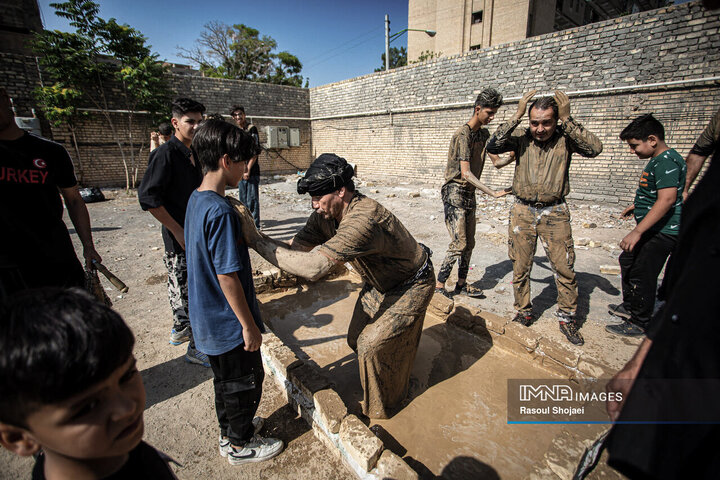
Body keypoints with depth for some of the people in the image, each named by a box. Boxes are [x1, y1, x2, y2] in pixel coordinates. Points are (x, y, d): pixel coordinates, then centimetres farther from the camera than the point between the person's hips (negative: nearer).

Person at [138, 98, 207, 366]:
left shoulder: (192, 154, 11)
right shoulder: (166, 154, -15)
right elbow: (148, 197, -21)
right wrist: (178, 231, -19)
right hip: (179, 240, -8)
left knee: (180, 286, 21)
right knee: (187, 291, 0)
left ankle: (180, 330, 39)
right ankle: (196, 348, 12)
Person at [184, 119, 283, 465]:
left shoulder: (196, 200, 3)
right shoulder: (221, 211, -27)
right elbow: (226, 276, -26)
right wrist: (249, 325, -18)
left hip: (208, 319, 9)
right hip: (229, 322, -9)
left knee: (225, 379, 26)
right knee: (245, 381, 13)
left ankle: (230, 431, 47)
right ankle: (240, 445, 35)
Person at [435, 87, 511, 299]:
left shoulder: (484, 134, 12)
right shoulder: (463, 134, -15)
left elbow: (497, 160, 15)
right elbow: (466, 173, -21)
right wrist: (493, 193, -25)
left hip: (470, 193, 9)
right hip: (455, 192, -9)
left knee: (469, 242, 10)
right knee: (458, 243, -11)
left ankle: (462, 283, 22)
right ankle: (438, 285, 0)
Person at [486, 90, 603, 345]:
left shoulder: (565, 138, -3)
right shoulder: (522, 139, 0)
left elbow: (595, 148, -19)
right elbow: (493, 146, -15)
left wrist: (567, 119, -18)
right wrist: (516, 117, -16)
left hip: (554, 213, 0)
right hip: (523, 212, 1)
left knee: (565, 268, 3)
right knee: (520, 268, 8)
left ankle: (567, 319, 21)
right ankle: (524, 313, 25)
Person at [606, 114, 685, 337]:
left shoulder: (666, 161, -20)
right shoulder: (659, 160, 11)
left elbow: (667, 199, -29)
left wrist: (637, 231, -32)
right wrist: (636, 206, 30)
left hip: (662, 232, -11)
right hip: (653, 229, 11)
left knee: (641, 275, -2)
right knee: (627, 260, 21)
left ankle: (639, 323, 14)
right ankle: (630, 306, 37)